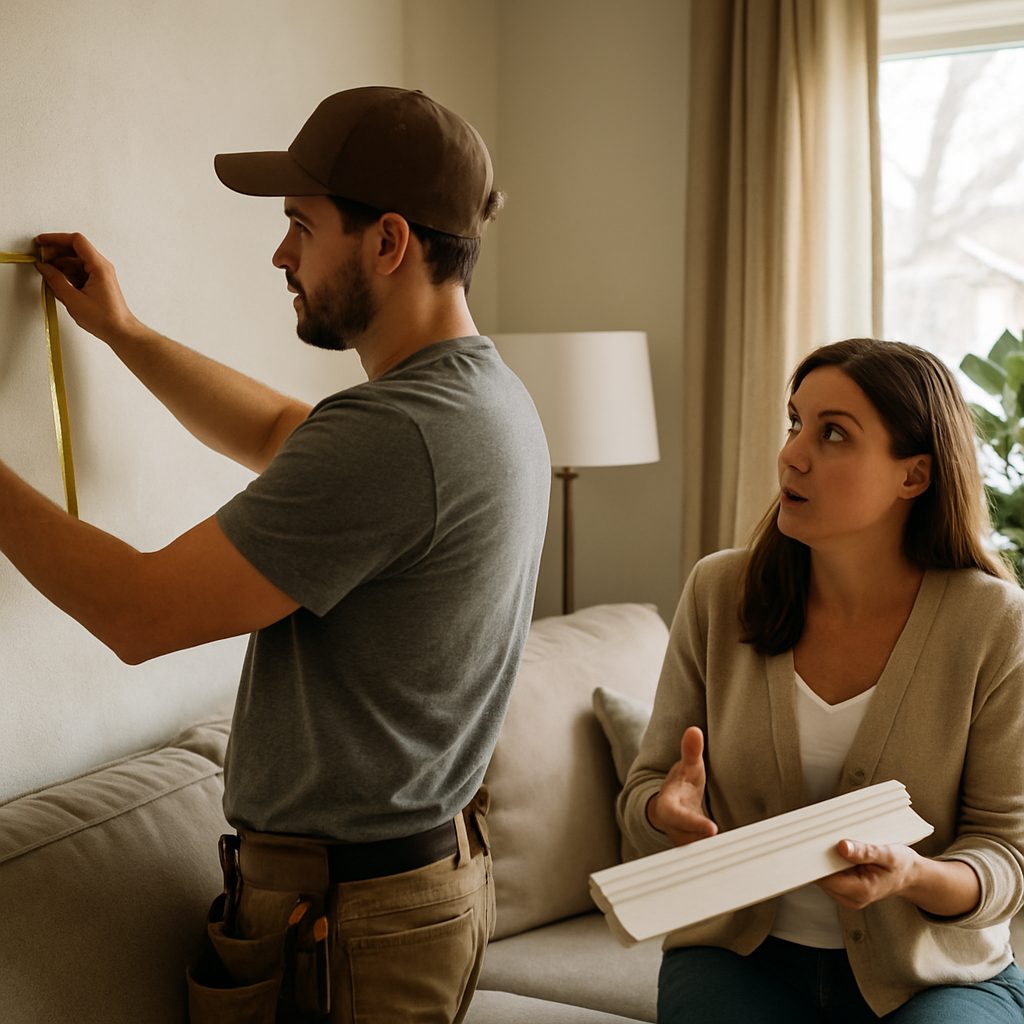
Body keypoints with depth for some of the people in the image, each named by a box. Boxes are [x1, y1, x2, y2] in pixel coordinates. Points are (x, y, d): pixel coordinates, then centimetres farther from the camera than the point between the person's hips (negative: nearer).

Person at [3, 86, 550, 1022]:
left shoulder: (394, 434, -28)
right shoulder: (490, 394, 5)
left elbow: (140, 612, -24)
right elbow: (275, 433, 22)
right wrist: (122, 331, 23)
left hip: (343, 923, -9)